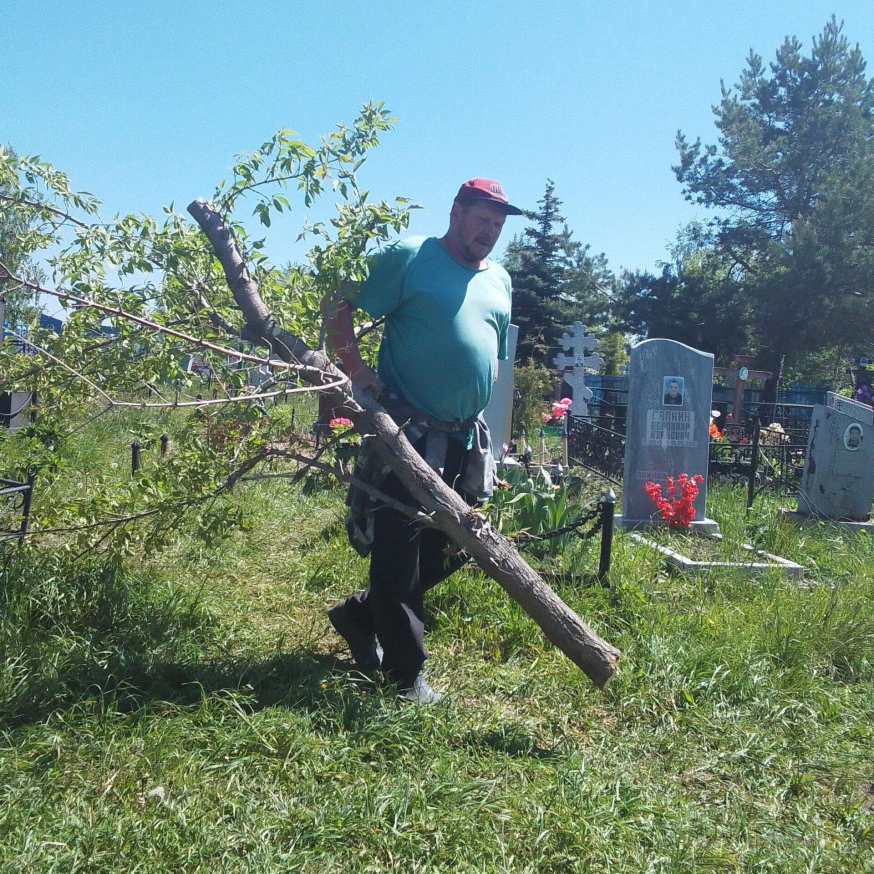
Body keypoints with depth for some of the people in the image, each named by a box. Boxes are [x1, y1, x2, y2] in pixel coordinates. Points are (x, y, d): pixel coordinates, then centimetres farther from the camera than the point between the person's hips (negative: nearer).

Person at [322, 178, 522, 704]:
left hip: (465, 441, 8)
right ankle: (406, 674, 13)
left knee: (444, 552, 14)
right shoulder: (410, 257, -5)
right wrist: (360, 372, -18)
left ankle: (360, 615, 34)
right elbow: (338, 308, -6)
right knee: (398, 554, -1)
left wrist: (483, 422, 17)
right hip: (406, 433, -7)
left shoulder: (500, 281, 16)